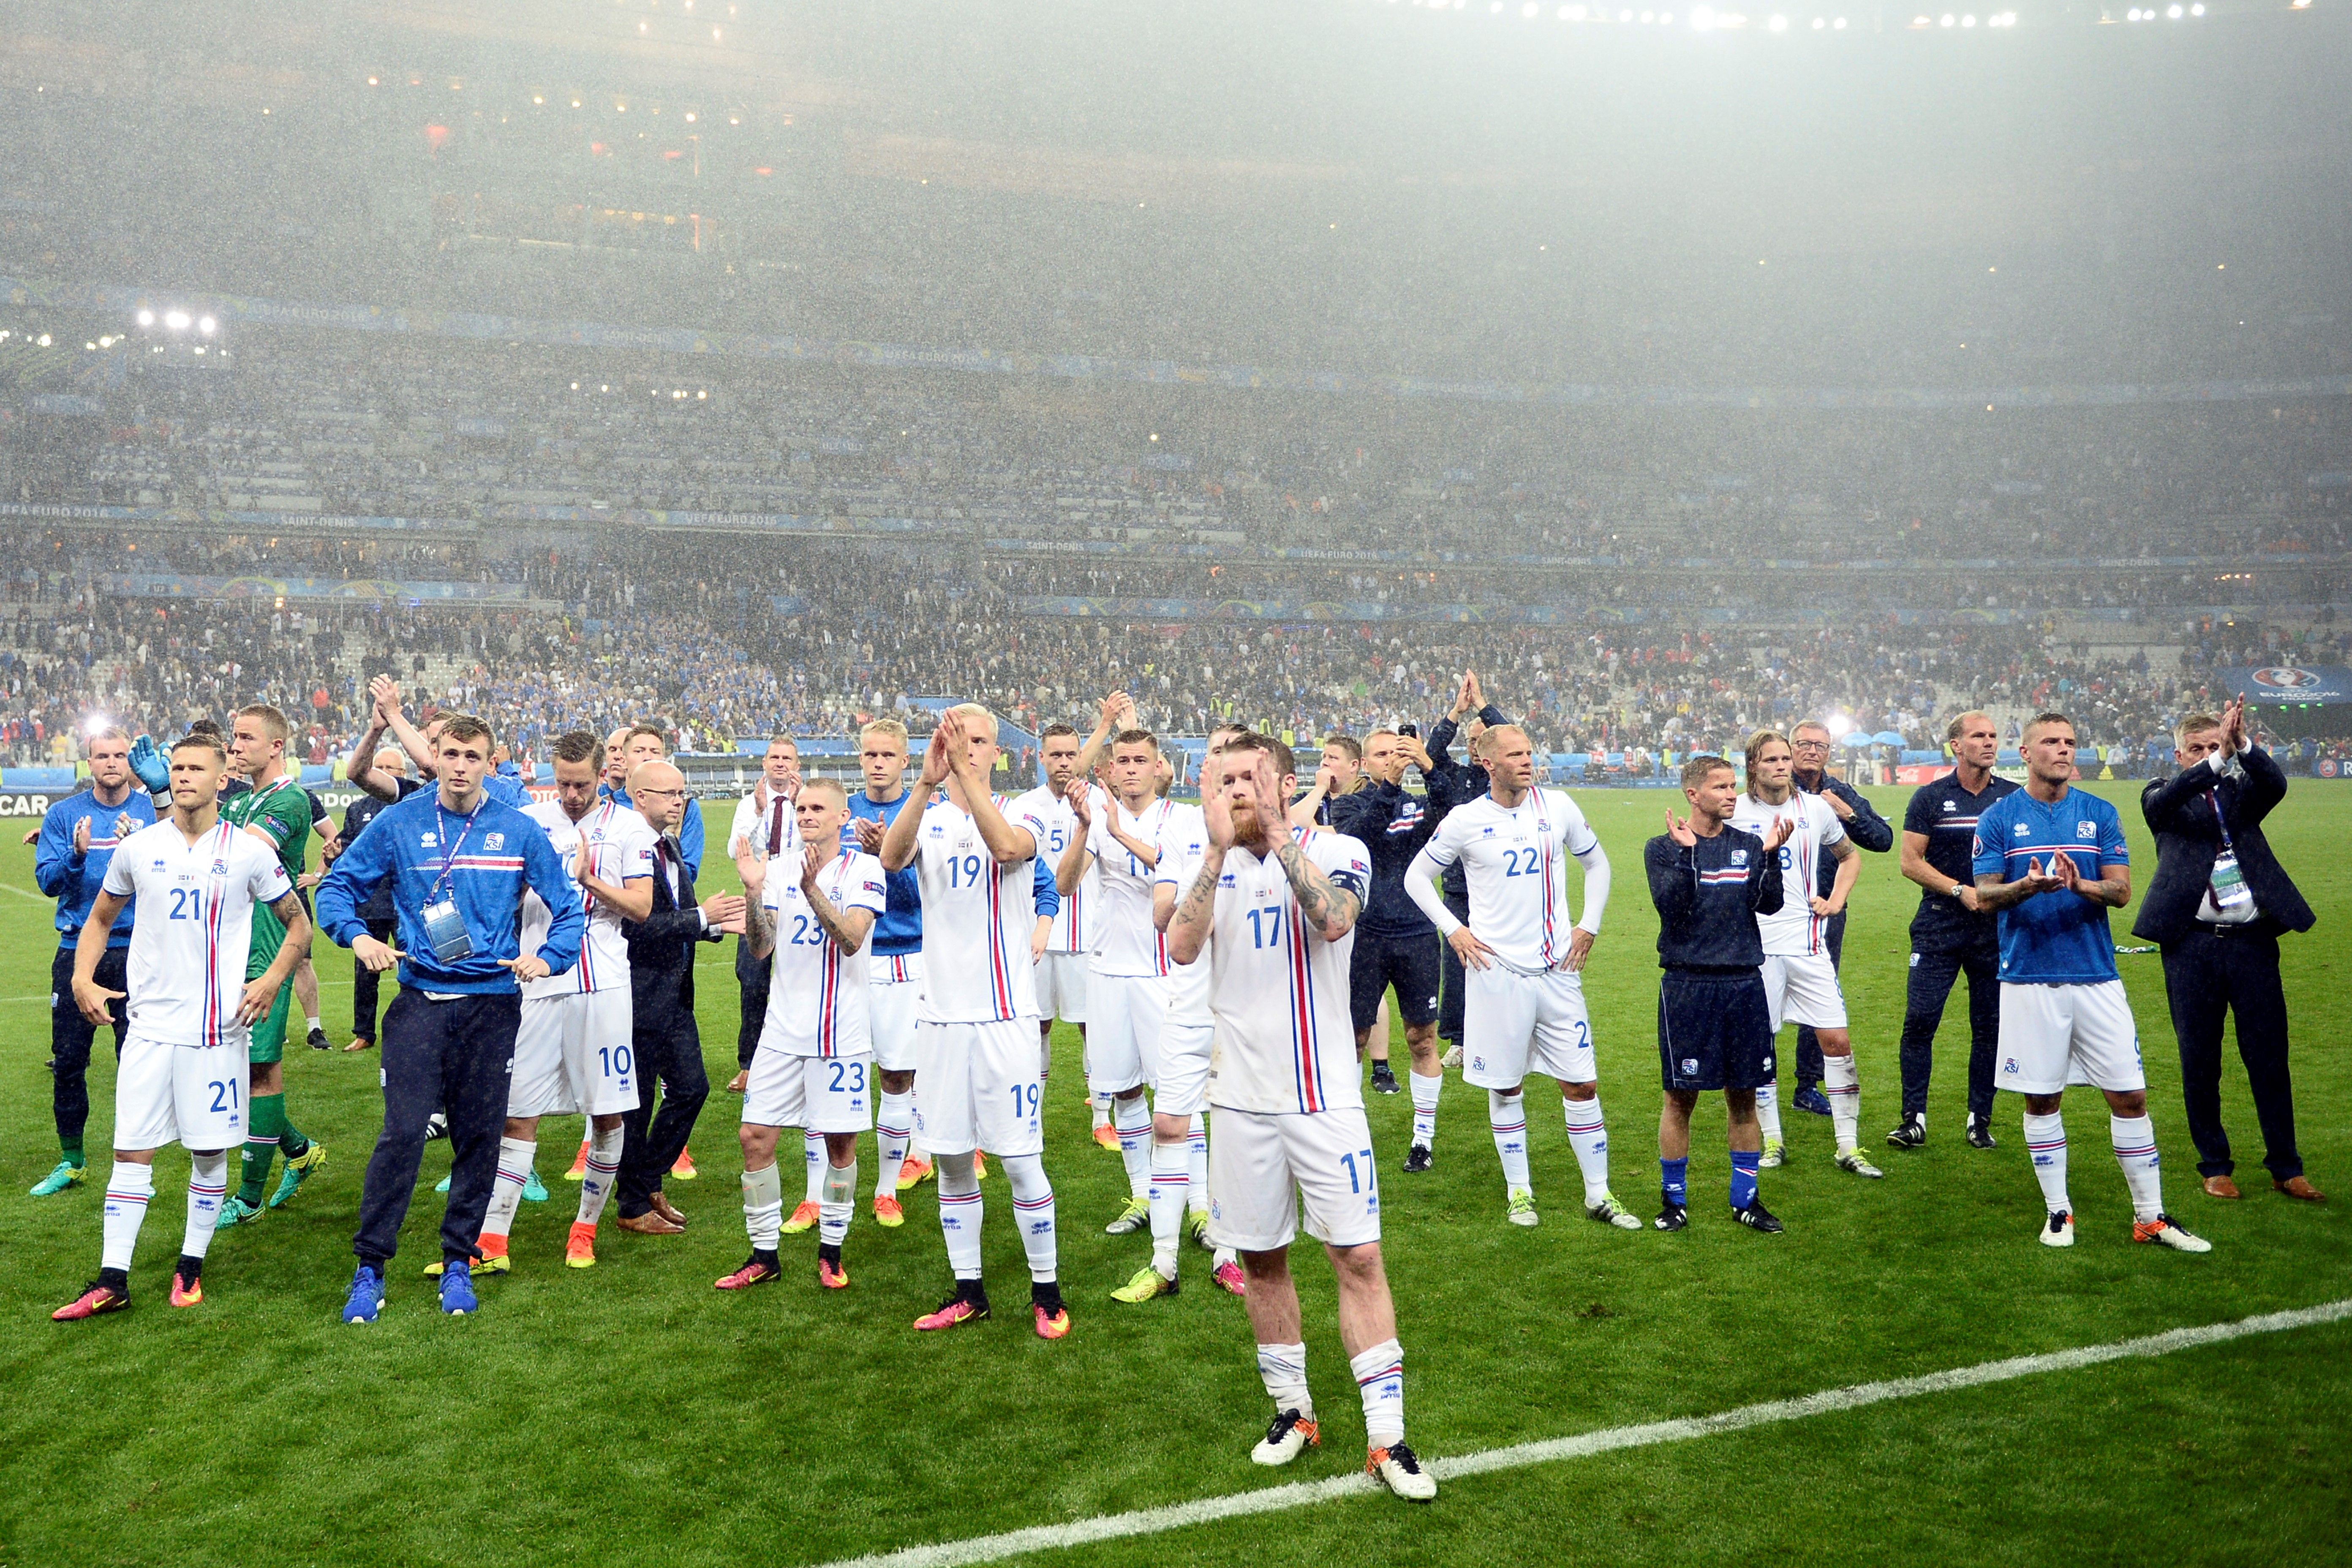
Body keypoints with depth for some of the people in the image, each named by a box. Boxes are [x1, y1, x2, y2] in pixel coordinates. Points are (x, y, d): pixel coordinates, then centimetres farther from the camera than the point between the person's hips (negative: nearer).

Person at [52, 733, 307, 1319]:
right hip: (149, 1023, 2)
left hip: (217, 1026, -1)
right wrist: (82, 977, 1)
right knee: (132, 1150, 2)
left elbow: (298, 924, 6)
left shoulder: (249, 852, -2)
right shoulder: (138, 848, 4)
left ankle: (191, 1268, 21)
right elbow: (99, 919, 17)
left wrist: (273, 978, -9)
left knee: (209, 1151, 6)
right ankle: (112, 1281, 9)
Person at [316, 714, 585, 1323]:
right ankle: (370, 1268, 8)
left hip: (492, 1004, 1)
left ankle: (458, 1264, 21)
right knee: (402, 1134, -7)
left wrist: (548, 958, -9)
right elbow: (337, 886, 10)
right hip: (420, 1002, -1)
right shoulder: (398, 825, 2)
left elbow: (569, 909, 8)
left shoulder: (519, 831, 3)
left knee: (480, 1137, 6)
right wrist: (357, 936, -8)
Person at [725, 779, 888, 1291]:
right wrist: (754, 891, -14)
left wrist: (812, 888, -28)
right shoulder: (780, 868, 7)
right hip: (783, 1028, 3)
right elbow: (760, 948, 0)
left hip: (842, 1031, -3)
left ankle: (831, 1252, 22)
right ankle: (764, 1256, 14)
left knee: (841, 1143, 4)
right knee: (755, 1136, 1)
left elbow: (851, 939, -18)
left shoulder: (864, 869, -4)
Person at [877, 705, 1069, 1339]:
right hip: (939, 1013, 3)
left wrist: (964, 773, -32)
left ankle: (1046, 1290, 16)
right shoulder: (929, 820, 7)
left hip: (1004, 1013, -3)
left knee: (1021, 1161, -1)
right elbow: (891, 858, -17)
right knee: (951, 1161, 11)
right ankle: (968, 1292, 25)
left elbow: (1008, 847, -26)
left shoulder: (1022, 816, 0)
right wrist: (927, 783, -31)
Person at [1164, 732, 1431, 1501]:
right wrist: (1220, 848, -24)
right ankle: (1292, 1410, 30)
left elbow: (1334, 920, -27)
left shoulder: (1337, 852, -5)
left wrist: (1276, 834, -28)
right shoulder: (1213, 864, 4)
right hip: (1240, 1098, 3)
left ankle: (1387, 1437, 5)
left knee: (1358, 1257, -4)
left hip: (1323, 1097, -3)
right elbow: (1182, 949, -15)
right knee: (1261, 1259, 12)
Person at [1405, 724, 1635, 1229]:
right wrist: (1453, 931, -2)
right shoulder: (1466, 819, -4)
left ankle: (1599, 1195, 16)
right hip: (1498, 969, -2)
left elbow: (1597, 864, 17)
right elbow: (1416, 876, 6)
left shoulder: (1558, 806, 2)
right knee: (1505, 1085, 7)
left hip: (1558, 969, 2)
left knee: (1582, 1083, 4)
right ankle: (1518, 1191, 22)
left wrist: (1589, 926, 8)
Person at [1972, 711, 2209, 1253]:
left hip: (2097, 975, 2)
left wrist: (2081, 885, -22)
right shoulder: (1999, 817, 1)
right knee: (2042, 1098, 6)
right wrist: (2025, 887, -23)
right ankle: (2058, 1211, 20)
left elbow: (2122, 891, -1)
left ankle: (2150, 1217, 15)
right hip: (2030, 979, -1)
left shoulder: (2100, 813, 6)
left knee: (2130, 1095, 2)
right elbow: (1985, 895, -2)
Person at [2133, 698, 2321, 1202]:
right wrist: (2219, 757, -30)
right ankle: (2215, 1166, 19)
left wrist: (2242, 744, -28)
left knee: (2270, 1057, 7)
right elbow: (2165, 800, -18)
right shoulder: (2161, 798, 6)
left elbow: (2276, 784, -10)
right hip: (2191, 944, -1)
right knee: (2200, 1062, 6)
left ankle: (2285, 1168, 19)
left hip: (2252, 940, 2)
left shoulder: (2242, 792, 11)